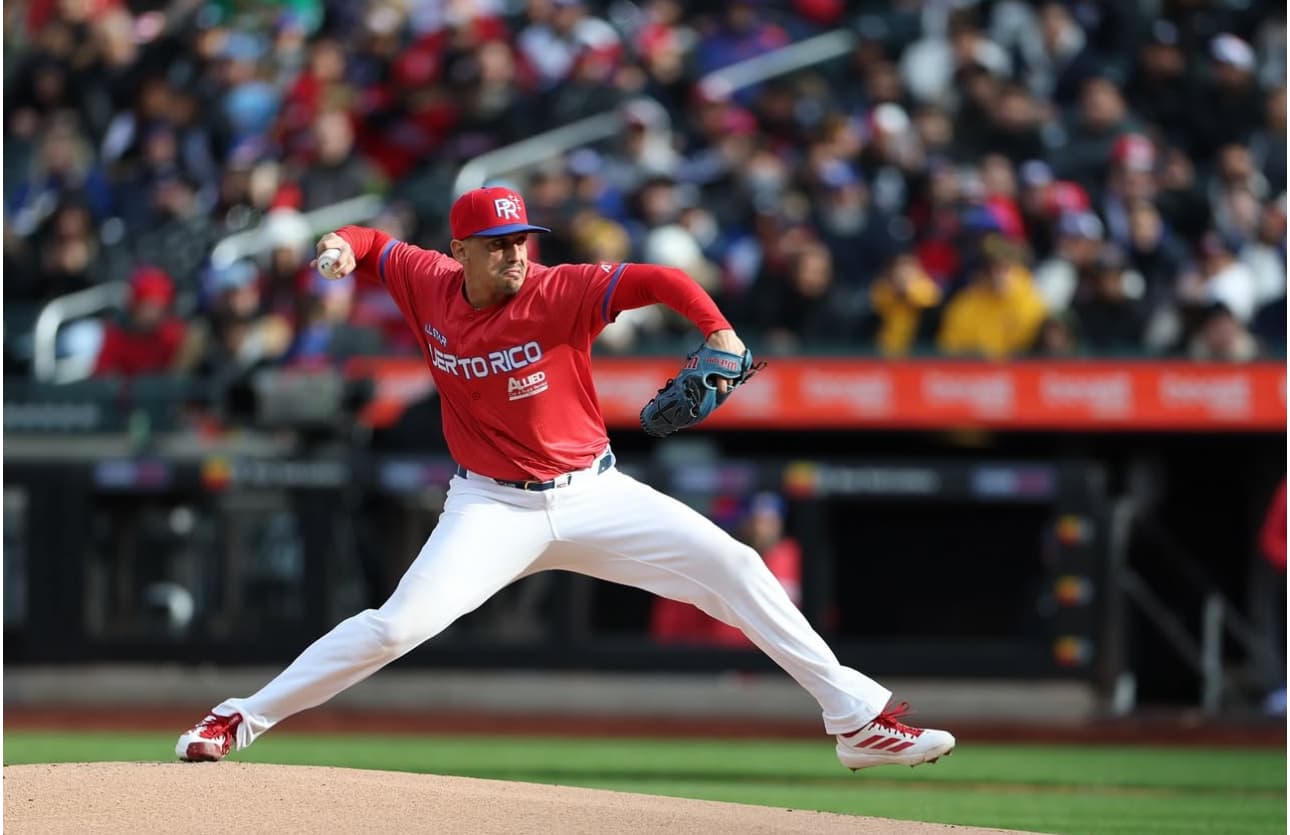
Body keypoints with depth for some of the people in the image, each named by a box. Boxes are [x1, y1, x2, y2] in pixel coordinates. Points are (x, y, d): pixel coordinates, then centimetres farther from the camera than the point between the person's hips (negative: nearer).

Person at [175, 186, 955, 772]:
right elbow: (373, 244, 11)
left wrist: (720, 335, -40)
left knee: (734, 568, -9)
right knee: (399, 624, -18)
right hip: (493, 509, 0)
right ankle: (240, 721, -5)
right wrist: (343, 247, -12)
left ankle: (861, 719, -3)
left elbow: (657, 280, -25)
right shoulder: (428, 285, -6)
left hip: (592, 494, 0)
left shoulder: (561, 293, -16)